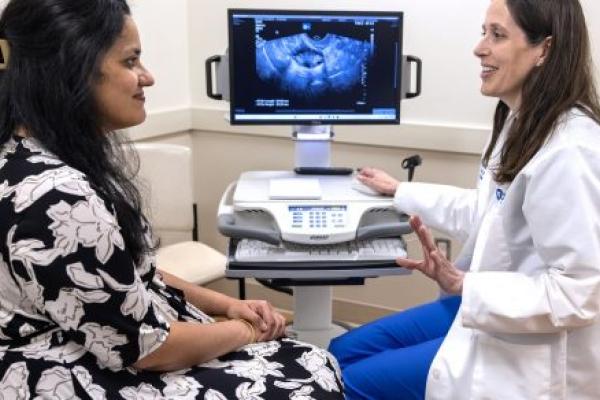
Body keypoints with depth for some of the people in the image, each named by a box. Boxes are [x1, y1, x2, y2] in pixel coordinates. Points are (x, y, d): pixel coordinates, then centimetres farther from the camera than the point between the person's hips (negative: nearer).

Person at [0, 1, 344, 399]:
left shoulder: (73, 156, 4)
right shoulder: (58, 198, -28)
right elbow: (143, 346, -22)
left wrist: (227, 304, 4)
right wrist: (246, 330, -6)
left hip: (110, 344, 9)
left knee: (316, 366, 6)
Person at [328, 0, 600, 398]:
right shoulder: (522, 123, 5)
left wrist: (462, 286, -30)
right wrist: (401, 192, 23)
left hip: (529, 353, -9)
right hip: (487, 308, 10)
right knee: (342, 352, 11)